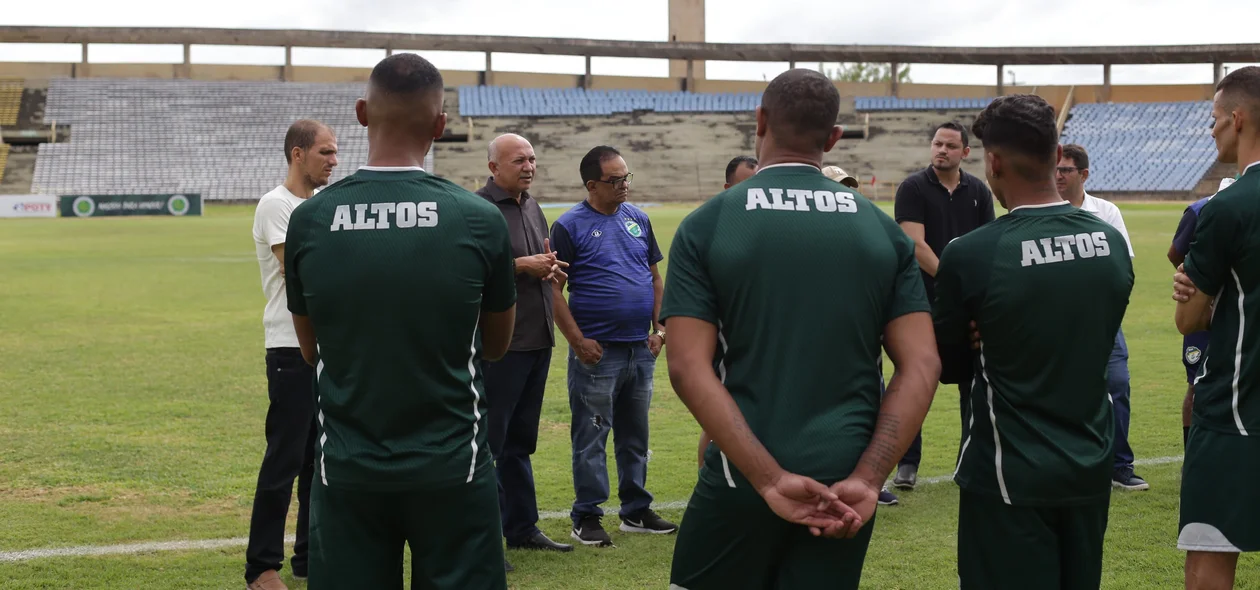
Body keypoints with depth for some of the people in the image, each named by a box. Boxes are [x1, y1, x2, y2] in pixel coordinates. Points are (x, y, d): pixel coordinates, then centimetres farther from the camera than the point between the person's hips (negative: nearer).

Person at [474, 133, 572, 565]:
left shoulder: (532, 207, 15)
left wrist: (549, 267, 4)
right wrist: (523, 265, -19)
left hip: (538, 339, 9)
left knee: (521, 440, 17)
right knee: (488, 440, -3)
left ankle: (522, 528, 26)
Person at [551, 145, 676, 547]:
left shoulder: (638, 219, 10)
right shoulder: (570, 225, -6)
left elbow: (655, 276, 16)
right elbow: (554, 288, -8)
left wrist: (660, 327, 7)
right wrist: (577, 341, -13)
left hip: (641, 349, 5)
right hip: (596, 350, -5)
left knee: (635, 436, 14)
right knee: (591, 438, 0)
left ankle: (636, 510, 24)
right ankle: (587, 517, 9)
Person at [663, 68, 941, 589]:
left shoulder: (706, 226, -3)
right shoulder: (883, 230, 4)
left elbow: (689, 369, -13)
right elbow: (921, 366, -3)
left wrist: (770, 480, -16)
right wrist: (866, 480, -9)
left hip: (742, 480, -2)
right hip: (845, 487, 2)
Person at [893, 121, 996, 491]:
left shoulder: (978, 191, 9)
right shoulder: (913, 188, -3)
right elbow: (915, 243, -13)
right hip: (923, 302, -3)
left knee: (974, 382, 7)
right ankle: (908, 463, 8)